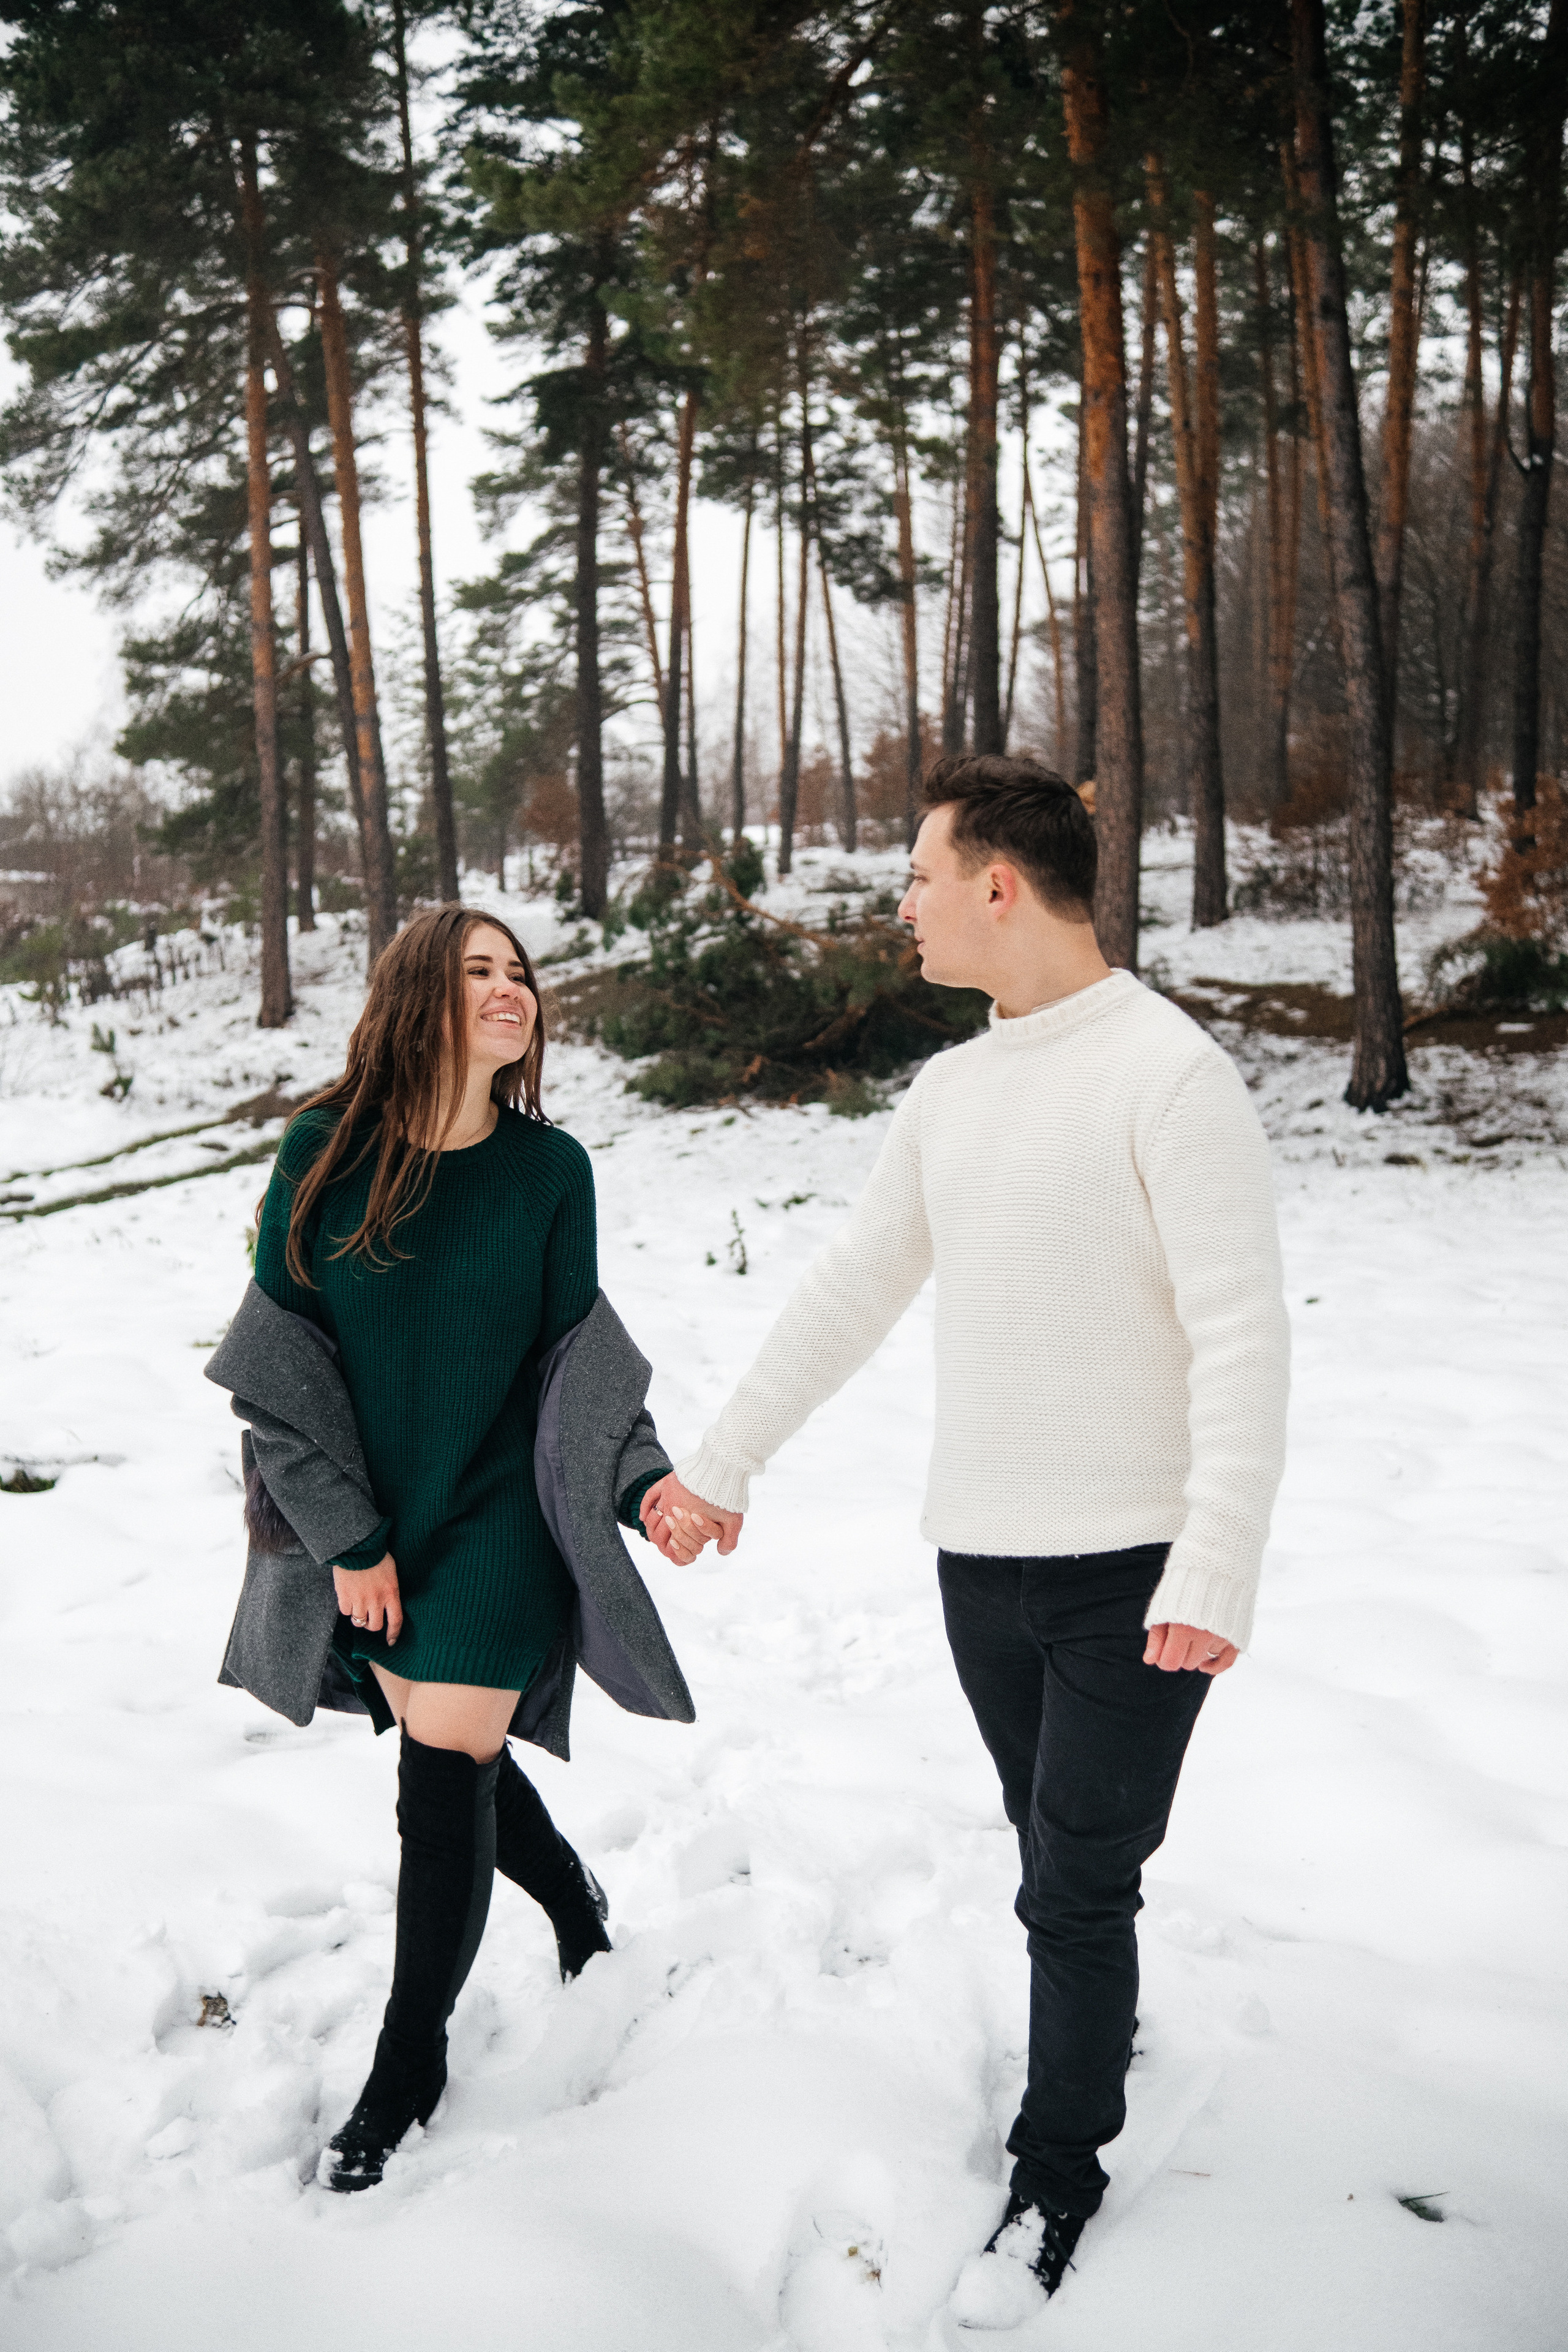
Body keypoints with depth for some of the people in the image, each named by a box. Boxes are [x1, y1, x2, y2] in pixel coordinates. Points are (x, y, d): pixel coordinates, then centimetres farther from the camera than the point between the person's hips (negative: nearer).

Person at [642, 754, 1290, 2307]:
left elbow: (1243, 1335, -18)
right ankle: (1102, 2029, 43)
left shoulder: (1169, 1072, -14)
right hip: (981, 1557, 6)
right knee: (1063, 1855, 19)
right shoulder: (948, 1091, 9)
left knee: (1073, 1881, 4)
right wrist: (724, 1461, 18)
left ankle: (1059, 2163, 25)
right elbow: (849, 1291, 16)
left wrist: (1217, 1570, -25)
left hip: (1132, 1570, -6)